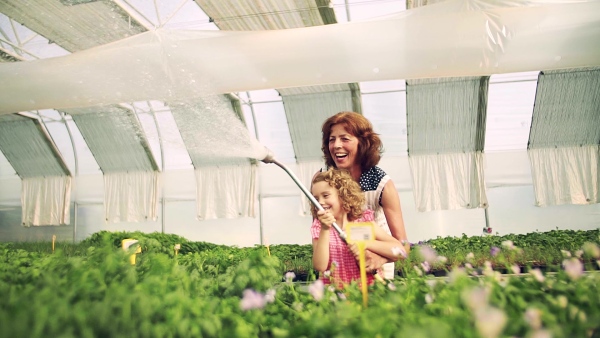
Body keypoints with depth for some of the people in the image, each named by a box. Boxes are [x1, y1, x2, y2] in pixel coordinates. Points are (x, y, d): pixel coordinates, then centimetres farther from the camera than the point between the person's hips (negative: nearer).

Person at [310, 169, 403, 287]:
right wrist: (325, 230, -17)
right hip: (333, 291, -1)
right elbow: (320, 267, -11)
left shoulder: (364, 220, 0)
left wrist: (366, 243, -16)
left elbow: (399, 250, -6)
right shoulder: (318, 226, 1)